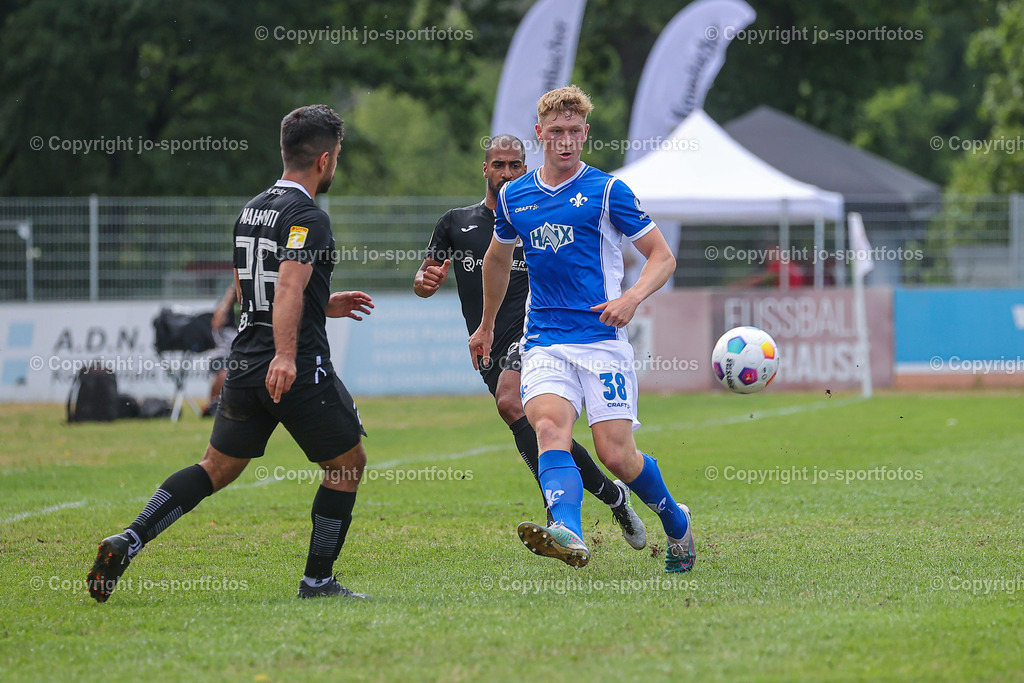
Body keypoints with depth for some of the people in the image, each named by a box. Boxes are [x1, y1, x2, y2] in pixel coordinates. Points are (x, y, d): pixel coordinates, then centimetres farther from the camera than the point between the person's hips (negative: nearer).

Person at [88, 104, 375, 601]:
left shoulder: (252, 210, 15)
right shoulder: (307, 218, -12)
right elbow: (289, 288, -27)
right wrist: (286, 354, -38)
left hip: (245, 367, 8)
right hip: (300, 369, -8)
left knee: (216, 468, 12)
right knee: (348, 462, 10)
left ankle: (128, 540, -6)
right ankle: (317, 580, 10)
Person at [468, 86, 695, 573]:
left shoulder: (607, 190, 0)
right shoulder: (513, 197, 13)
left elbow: (662, 257, 1)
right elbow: (498, 258, 32)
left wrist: (631, 297, -18)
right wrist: (486, 325, 40)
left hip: (602, 340, -3)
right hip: (544, 344, 3)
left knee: (616, 455, -7)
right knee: (549, 427, -26)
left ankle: (676, 522, 23)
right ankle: (567, 533, -48)